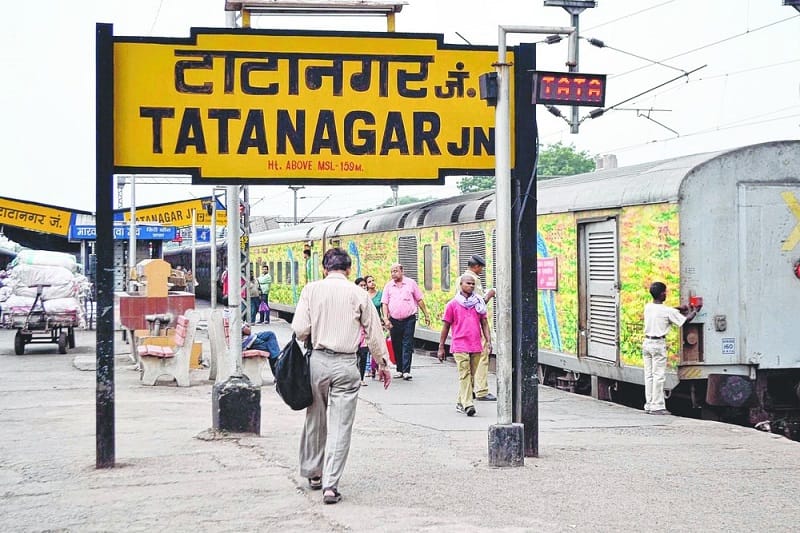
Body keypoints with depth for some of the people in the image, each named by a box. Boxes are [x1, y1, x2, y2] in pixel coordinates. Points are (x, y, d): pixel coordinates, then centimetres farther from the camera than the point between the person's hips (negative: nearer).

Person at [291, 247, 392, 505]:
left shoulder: (311, 290, -1)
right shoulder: (358, 294, -1)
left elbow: (300, 330, -7)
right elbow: (374, 332, 5)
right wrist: (382, 363, 17)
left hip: (318, 360, 1)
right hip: (346, 364, -1)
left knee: (315, 420, 18)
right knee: (340, 426, 0)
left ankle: (313, 473, 32)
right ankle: (330, 484, -6)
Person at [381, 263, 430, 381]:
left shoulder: (411, 283, 3)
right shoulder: (388, 286, 6)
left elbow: (419, 300, 9)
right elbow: (384, 303, 4)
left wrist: (426, 315, 9)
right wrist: (386, 319, -9)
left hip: (409, 319, -2)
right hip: (394, 321, 2)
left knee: (407, 345, -8)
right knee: (396, 346, 7)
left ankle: (406, 371, -12)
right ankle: (399, 370, 17)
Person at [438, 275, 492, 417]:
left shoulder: (479, 303, 12)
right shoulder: (453, 304, 4)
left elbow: (484, 323, 14)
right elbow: (446, 326, 8)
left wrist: (488, 340, -1)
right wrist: (441, 347, 7)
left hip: (476, 346, 4)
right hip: (460, 346, -4)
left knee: (471, 376, 7)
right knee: (464, 374, -13)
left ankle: (460, 403, 18)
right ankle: (467, 404, -20)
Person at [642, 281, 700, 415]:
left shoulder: (648, 307, 5)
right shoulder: (668, 311, -12)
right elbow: (686, 320, -2)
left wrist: (679, 308, 23)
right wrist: (694, 311, 17)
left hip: (647, 342, 6)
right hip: (658, 344, -6)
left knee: (649, 375, 10)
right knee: (658, 376, -3)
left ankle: (649, 405, 12)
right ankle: (657, 406, -3)